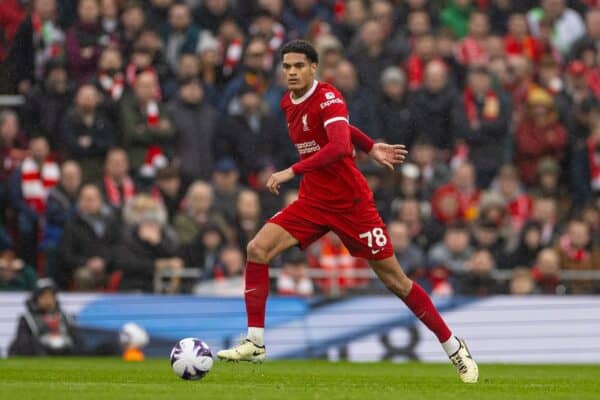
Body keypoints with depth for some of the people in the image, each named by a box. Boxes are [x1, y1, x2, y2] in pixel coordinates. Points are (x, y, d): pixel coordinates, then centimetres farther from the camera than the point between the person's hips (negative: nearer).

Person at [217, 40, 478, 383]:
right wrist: (370, 148, 15)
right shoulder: (288, 103, 7)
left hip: (351, 201, -7)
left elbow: (339, 145, -33)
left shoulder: (327, 98, -17)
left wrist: (292, 172, -36)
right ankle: (255, 344, -9)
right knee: (257, 249, -13)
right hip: (313, 201, 7)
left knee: (394, 279, -1)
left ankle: (453, 346, 14)